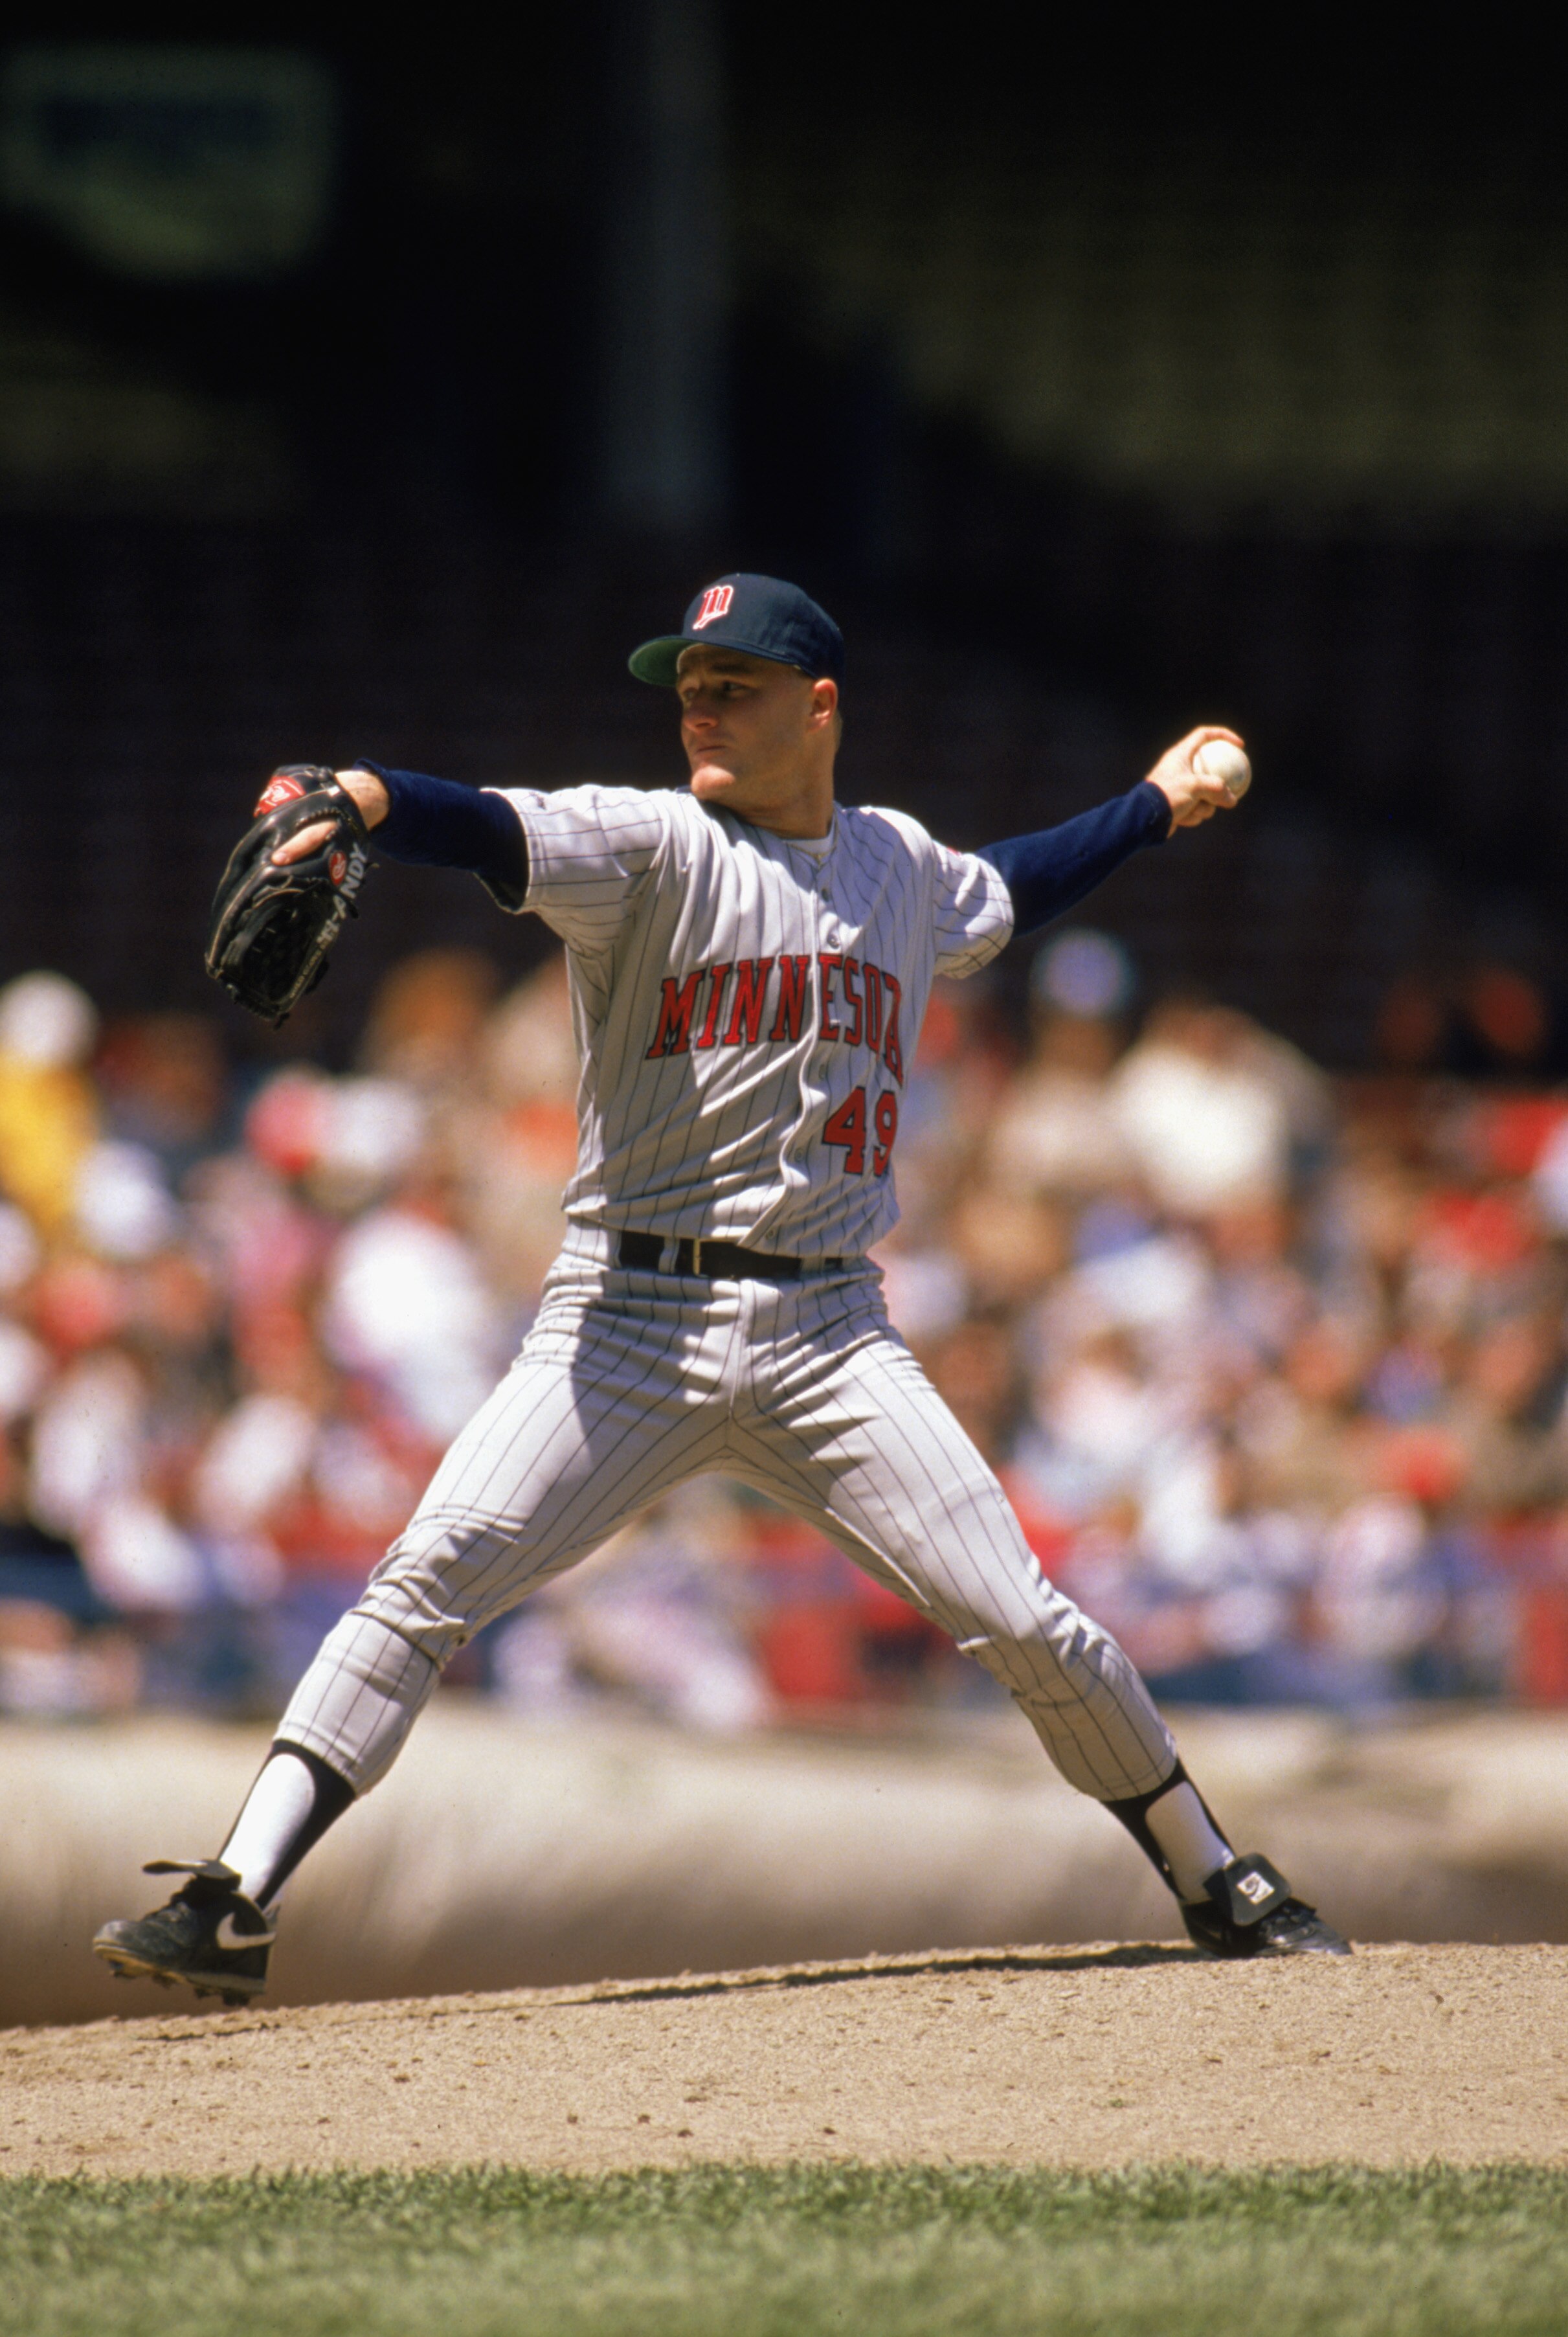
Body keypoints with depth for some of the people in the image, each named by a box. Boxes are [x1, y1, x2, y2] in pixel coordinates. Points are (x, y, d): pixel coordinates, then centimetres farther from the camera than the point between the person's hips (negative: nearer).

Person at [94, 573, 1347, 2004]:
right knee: (428, 1581, -17)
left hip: (830, 1333, 3)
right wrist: (364, 799, -41)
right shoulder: (651, 845, -1)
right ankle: (233, 1909, -17)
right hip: (632, 1320, -3)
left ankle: (1221, 1888, 16)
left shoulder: (902, 867, 14)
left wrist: (1157, 808, 41)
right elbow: (501, 836, -21)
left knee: (1024, 1621, -5)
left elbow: (1006, 897, 39)